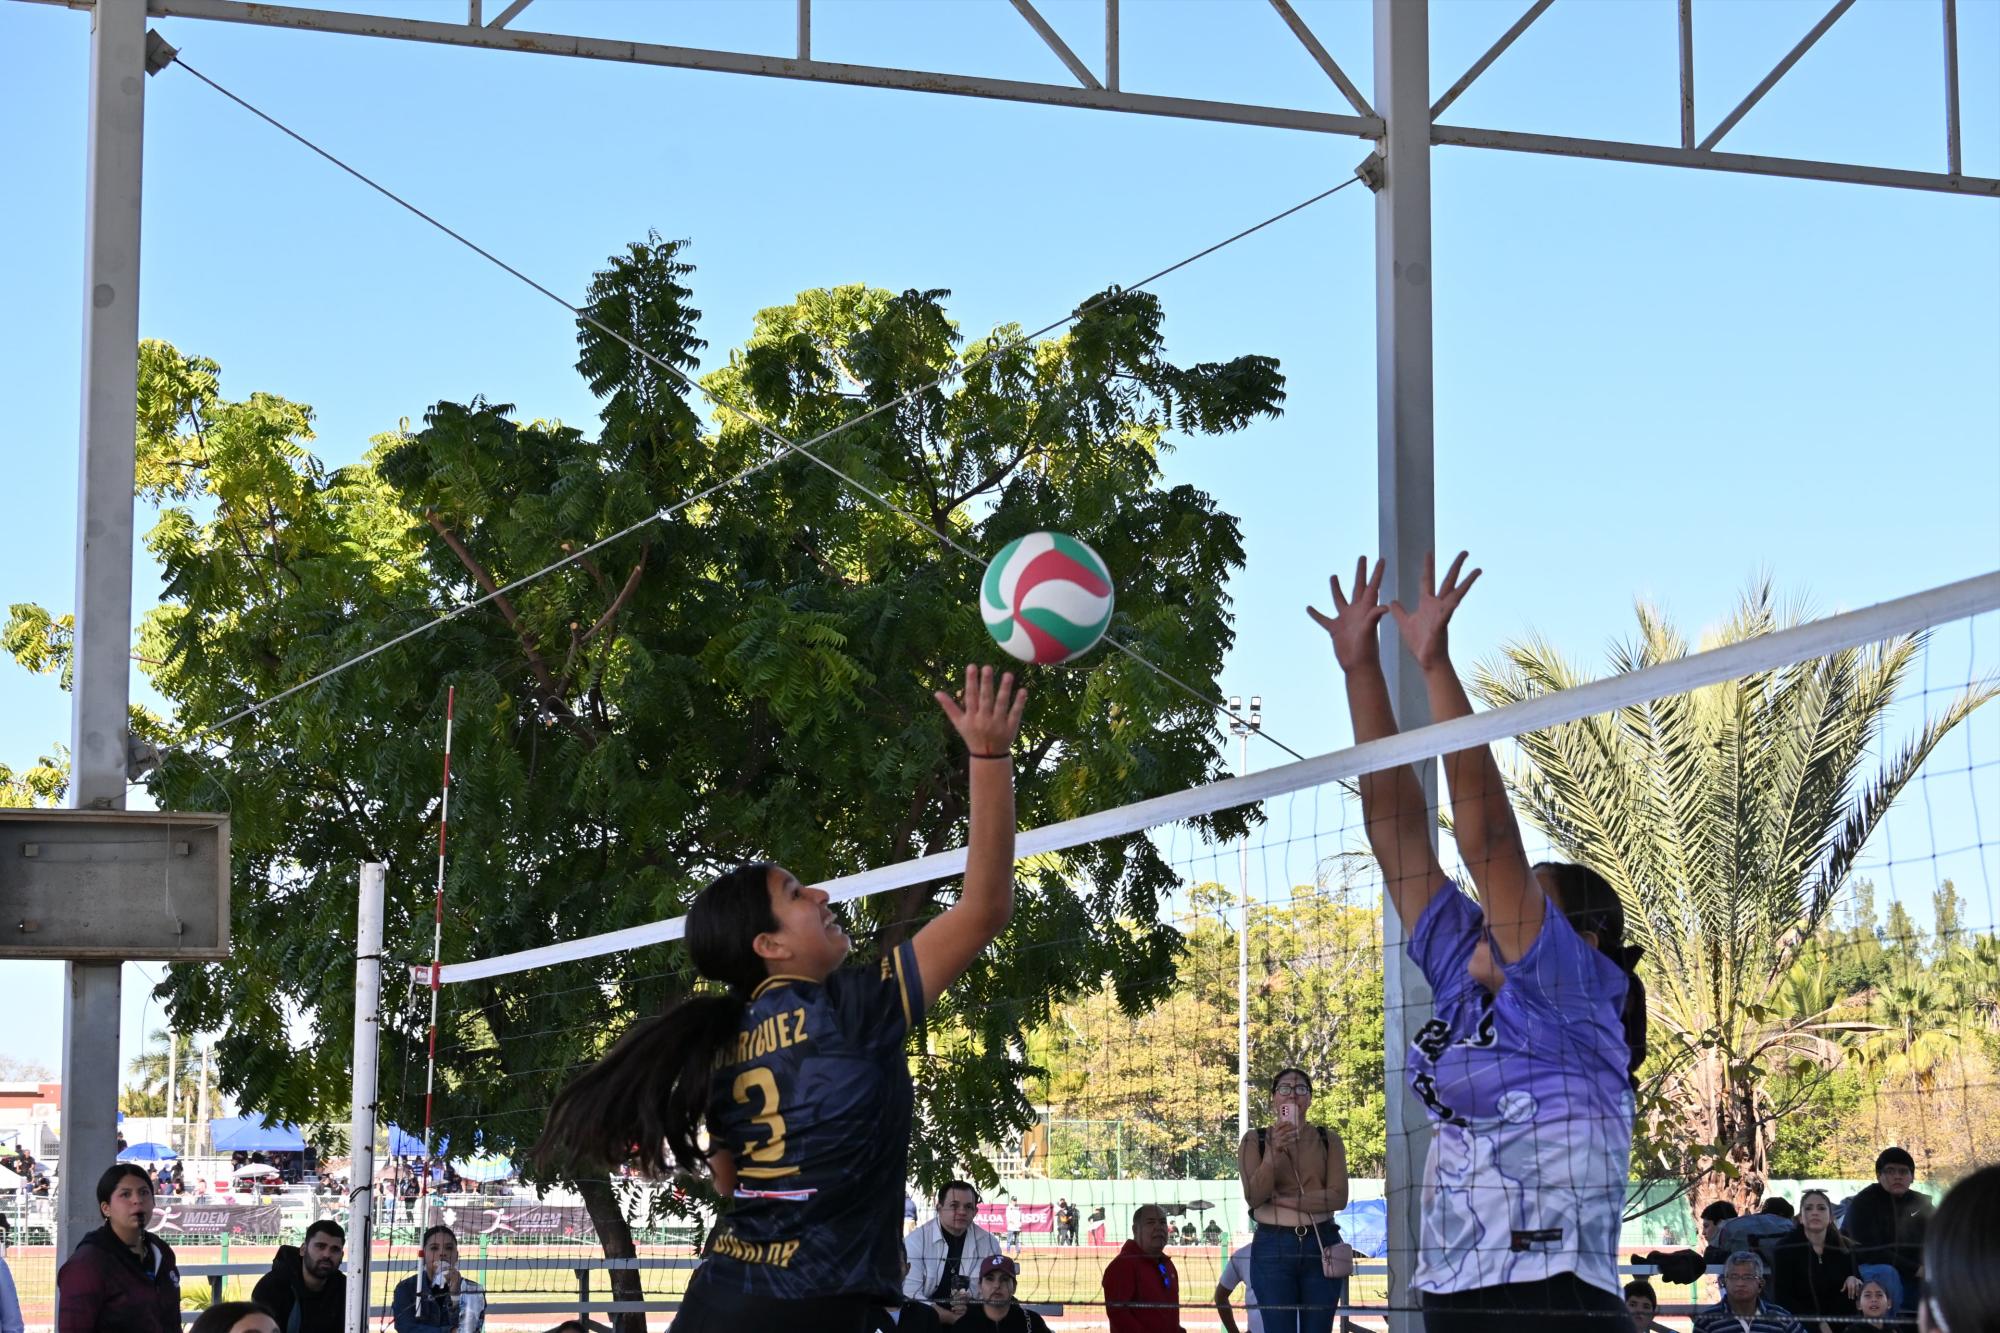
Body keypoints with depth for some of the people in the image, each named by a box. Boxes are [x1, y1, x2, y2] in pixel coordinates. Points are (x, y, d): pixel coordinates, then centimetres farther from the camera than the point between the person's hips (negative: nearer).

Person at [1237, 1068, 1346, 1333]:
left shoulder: (1328, 1141, 6)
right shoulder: (1254, 1141, 4)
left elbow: (1338, 1197, -5)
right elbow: (1253, 1196, -8)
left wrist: (1285, 1200, -11)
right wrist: (1274, 1152, -22)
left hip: (1321, 1245, 1)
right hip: (1273, 1247, -1)